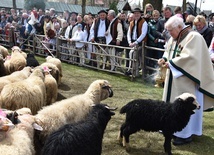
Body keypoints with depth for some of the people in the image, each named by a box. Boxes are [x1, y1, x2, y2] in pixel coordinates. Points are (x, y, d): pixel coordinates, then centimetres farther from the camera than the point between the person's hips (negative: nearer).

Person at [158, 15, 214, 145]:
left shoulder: (194, 37, -17)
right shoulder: (174, 38, 10)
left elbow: (190, 57, -26)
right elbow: (169, 52, 19)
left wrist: (171, 63, -21)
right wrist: (164, 59, -2)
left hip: (186, 80, -9)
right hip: (174, 78, 9)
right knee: (173, 103, 14)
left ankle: (185, 134, 8)